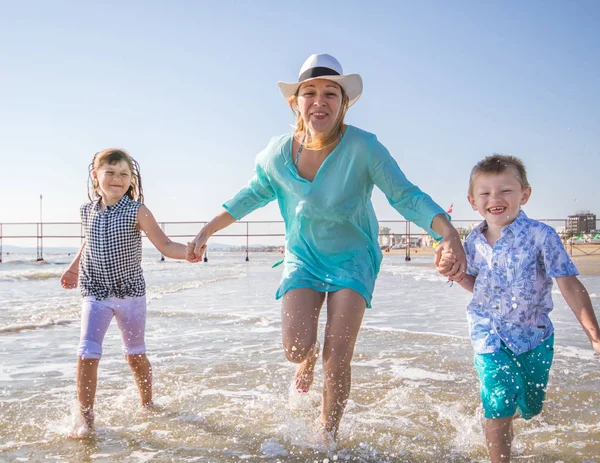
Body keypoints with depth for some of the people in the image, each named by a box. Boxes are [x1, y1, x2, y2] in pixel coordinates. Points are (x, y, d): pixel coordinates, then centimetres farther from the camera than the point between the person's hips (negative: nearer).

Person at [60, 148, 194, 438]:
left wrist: (187, 251, -37)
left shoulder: (137, 211, -12)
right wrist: (74, 267, 31)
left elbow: (164, 245, -18)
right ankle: (85, 416, -1)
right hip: (96, 293, 2)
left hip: (131, 293, -1)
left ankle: (147, 405, 32)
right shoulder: (88, 211, 0)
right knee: (87, 353, -11)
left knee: (135, 353, 12)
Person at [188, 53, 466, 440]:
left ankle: (328, 438, 21)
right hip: (303, 257, 2)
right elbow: (255, 194, 6)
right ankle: (310, 354, 28)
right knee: (296, 348, -14)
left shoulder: (363, 147, -23)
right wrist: (207, 231, 9)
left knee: (338, 361, -6)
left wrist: (449, 234, -36)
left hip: (353, 258, -2)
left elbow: (405, 196, -19)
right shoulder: (278, 153, -13)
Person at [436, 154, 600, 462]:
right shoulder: (474, 242, -3)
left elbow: (570, 285, -15)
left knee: (529, 407, 17)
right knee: (499, 404, -13)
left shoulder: (540, 235, -17)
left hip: (532, 334, -1)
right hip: (488, 333, 1)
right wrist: (455, 274, -9)